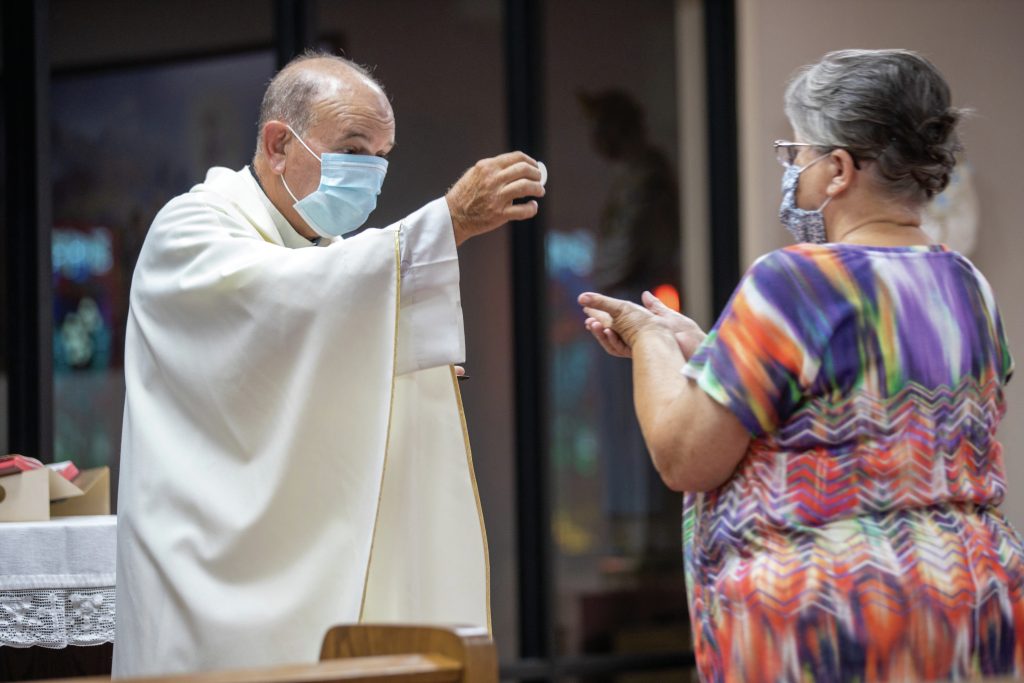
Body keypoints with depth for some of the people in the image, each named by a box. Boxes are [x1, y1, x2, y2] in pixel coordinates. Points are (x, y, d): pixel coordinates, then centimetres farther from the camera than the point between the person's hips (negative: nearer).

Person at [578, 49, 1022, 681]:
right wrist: (692, 344, 21)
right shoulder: (969, 288, 9)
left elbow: (683, 458, -11)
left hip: (821, 632, -8)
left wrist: (649, 339, 6)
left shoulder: (793, 281, -15)